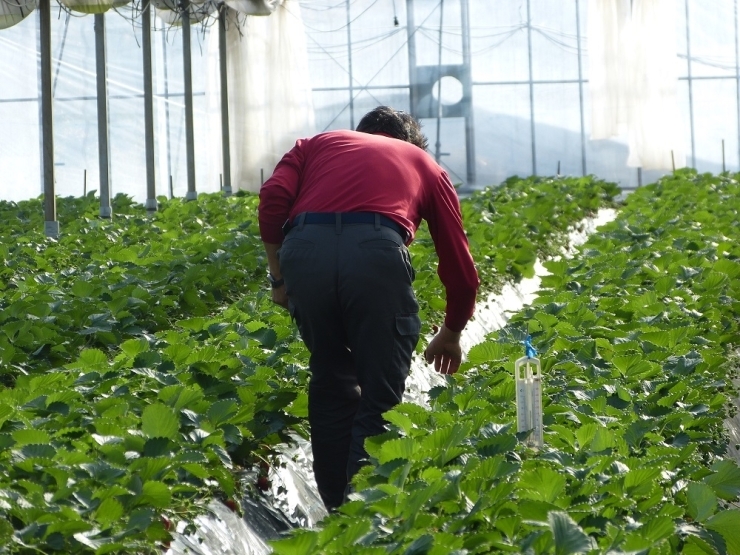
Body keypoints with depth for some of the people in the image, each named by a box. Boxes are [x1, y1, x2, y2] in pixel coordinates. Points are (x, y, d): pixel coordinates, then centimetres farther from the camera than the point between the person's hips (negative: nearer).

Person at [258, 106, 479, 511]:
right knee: (381, 393, 7)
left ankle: (335, 507, 21)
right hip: (375, 248, -2)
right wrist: (450, 335, 46)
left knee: (330, 383, 19)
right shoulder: (424, 164, 32)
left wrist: (279, 276, 18)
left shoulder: (317, 143, 33)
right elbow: (459, 265, 31)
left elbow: (273, 197, 10)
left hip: (304, 247, 2)